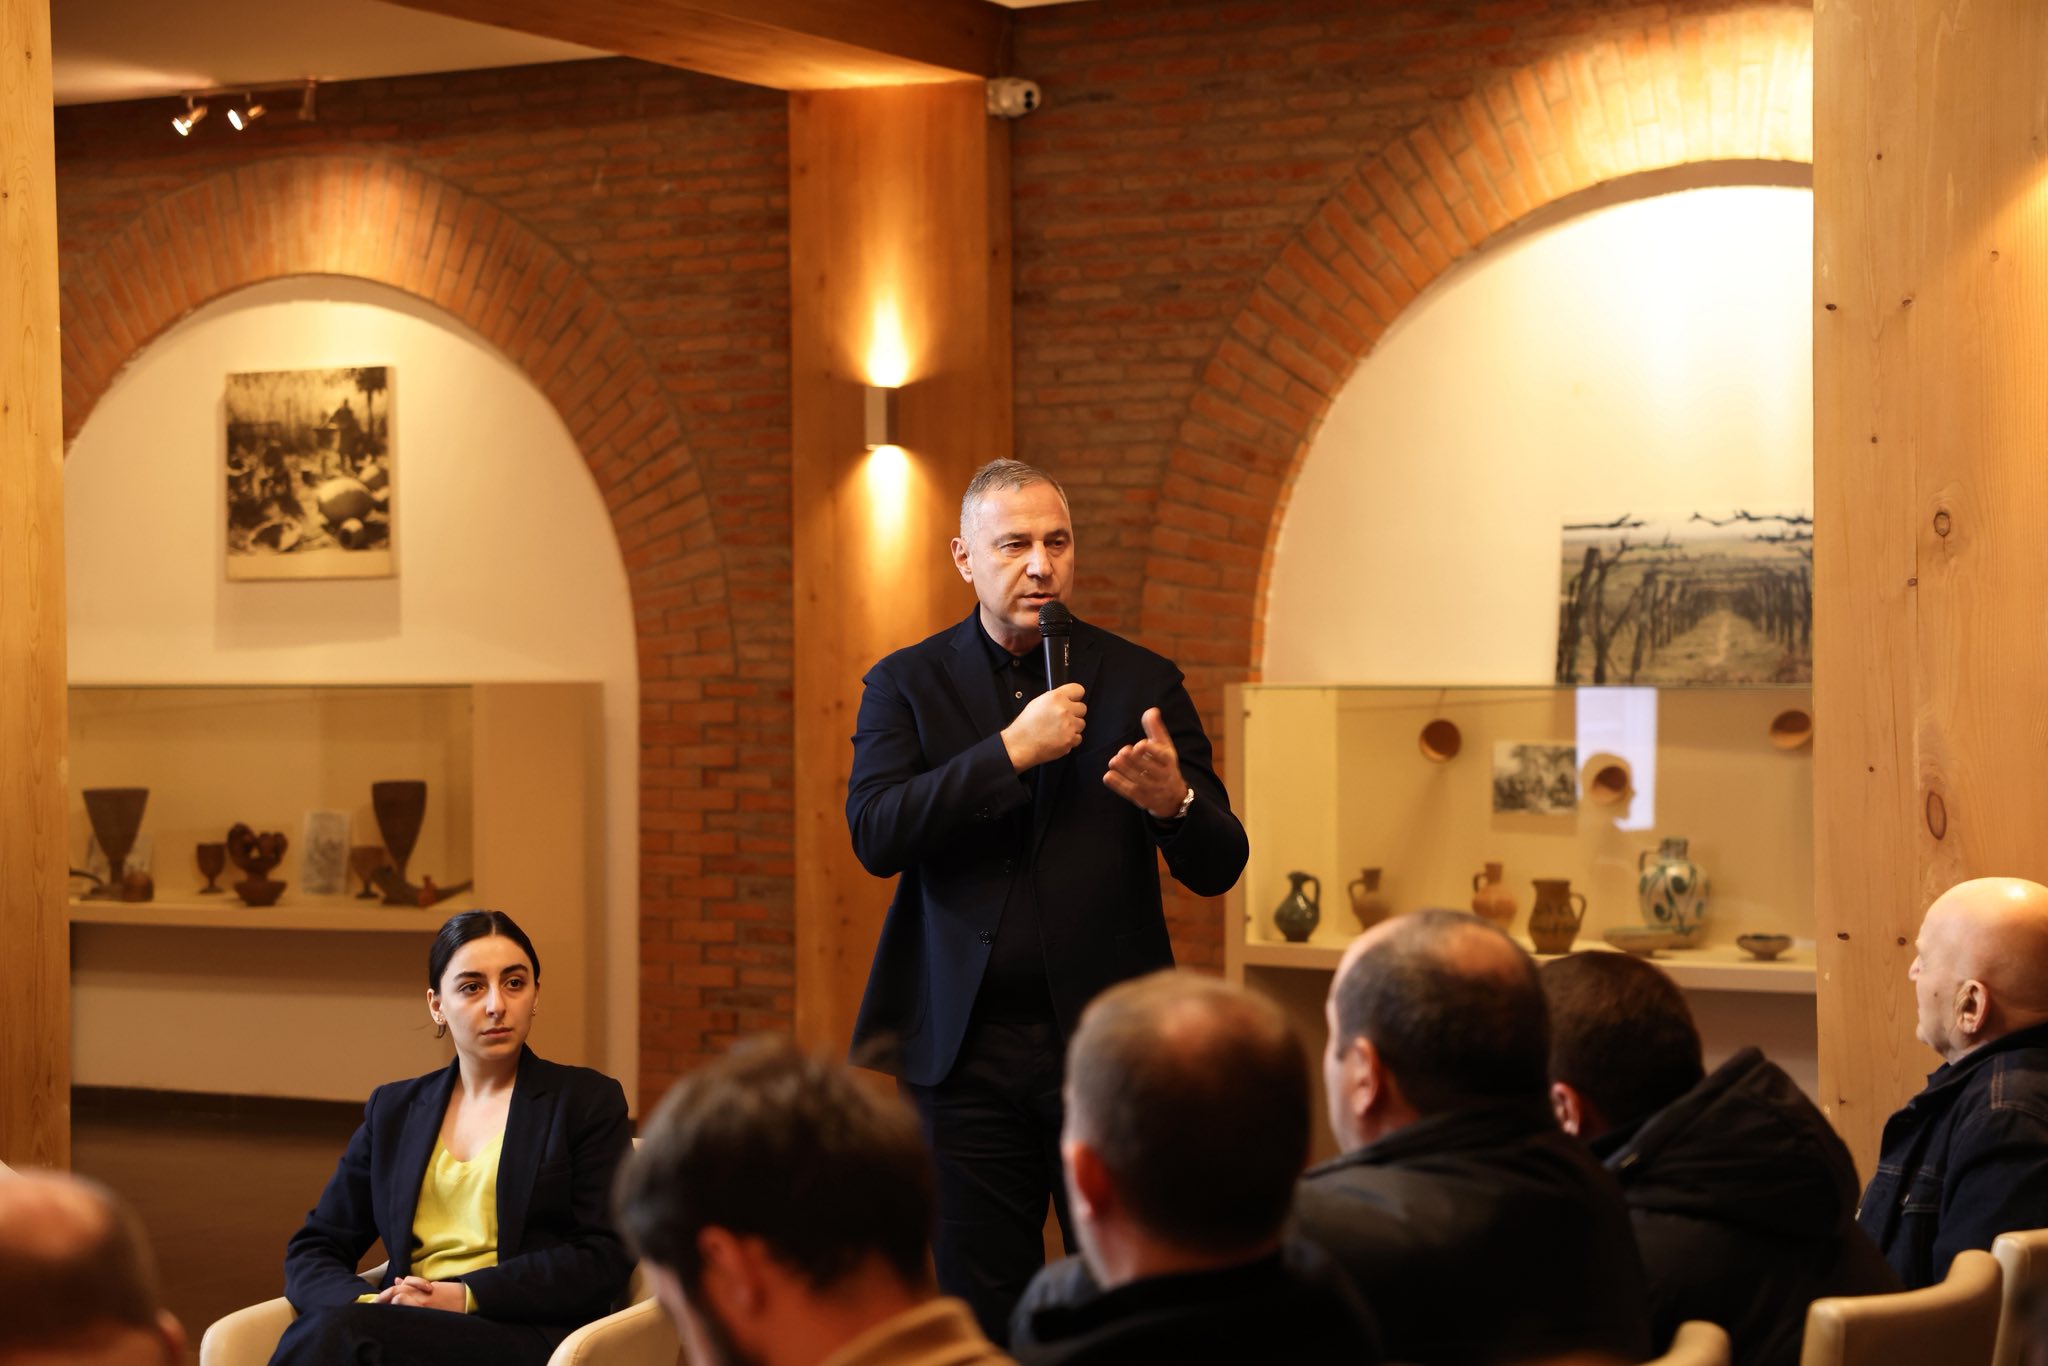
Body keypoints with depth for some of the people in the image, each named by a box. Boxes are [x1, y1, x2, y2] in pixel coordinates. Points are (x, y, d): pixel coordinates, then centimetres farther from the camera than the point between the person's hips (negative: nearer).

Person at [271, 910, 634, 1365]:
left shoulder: (587, 1100, 8)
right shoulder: (392, 1110, 20)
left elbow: (605, 1259, -1)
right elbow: (311, 1251, 17)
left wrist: (466, 1296, -13)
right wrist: (363, 1304, -8)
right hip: (411, 1327, 4)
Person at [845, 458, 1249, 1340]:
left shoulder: (1142, 684, 4)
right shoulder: (906, 685, 5)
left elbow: (1218, 870, 1)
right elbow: (875, 837, -11)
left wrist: (1174, 802, -22)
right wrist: (1010, 751, -18)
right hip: (968, 1049, 0)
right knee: (983, 1309, 6)